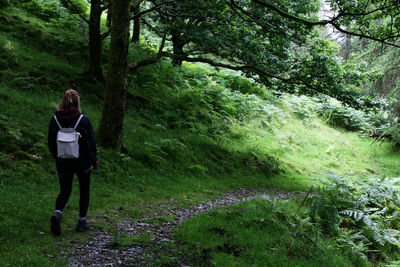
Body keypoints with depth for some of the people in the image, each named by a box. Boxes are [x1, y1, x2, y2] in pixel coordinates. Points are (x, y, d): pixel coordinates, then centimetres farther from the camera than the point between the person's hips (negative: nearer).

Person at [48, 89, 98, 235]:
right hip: (82, 162, -2)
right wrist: (94, 161, 3)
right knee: (84, 191, 16)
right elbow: (91, 142, -9)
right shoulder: (83, 120, -13)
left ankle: (57, 213, -12)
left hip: (63, 163, 2)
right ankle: (82, 222, 19)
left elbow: (51, 143, 2)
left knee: (64, 191, 15)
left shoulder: (55, 120, -5)